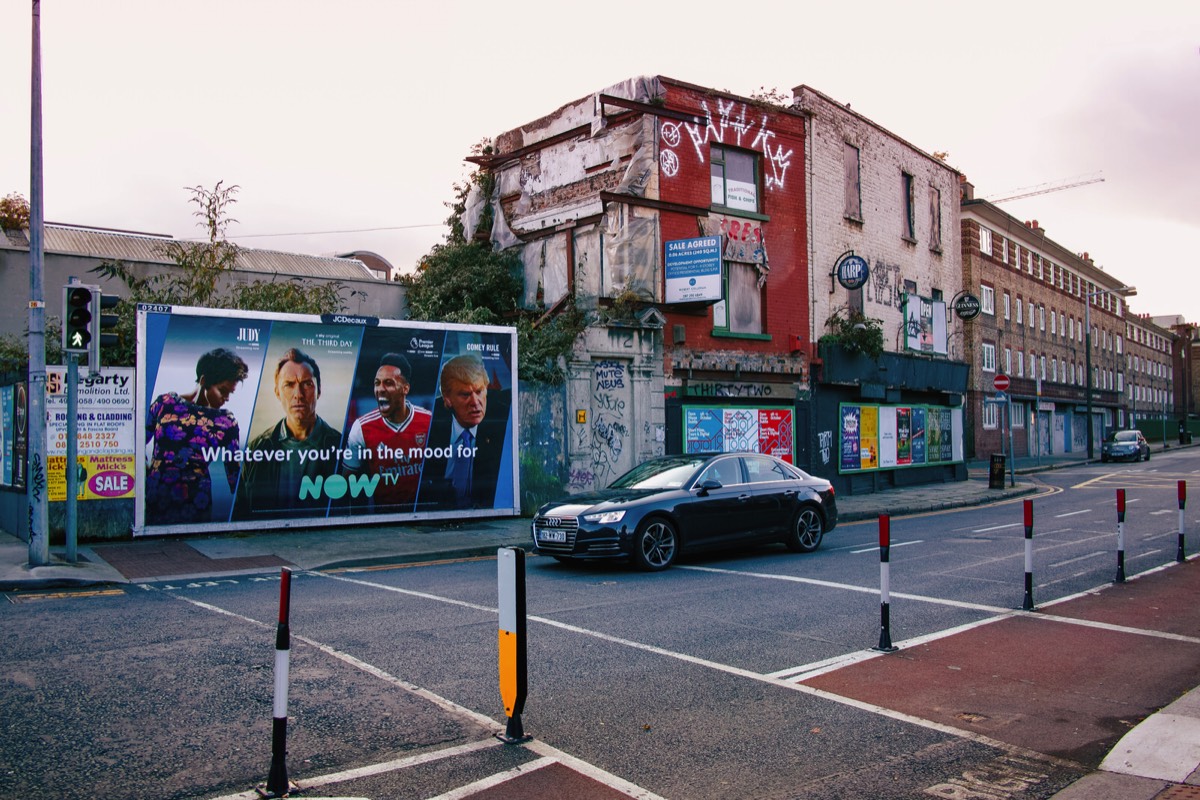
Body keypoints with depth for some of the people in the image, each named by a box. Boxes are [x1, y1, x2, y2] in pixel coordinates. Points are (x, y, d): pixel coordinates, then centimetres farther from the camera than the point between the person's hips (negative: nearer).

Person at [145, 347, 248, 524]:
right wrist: (145, 478, 4)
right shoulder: (165, 403, 1)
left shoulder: (226, 421, 0)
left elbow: (233, 473, 3)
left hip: (195, 505, 0)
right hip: (153, 501, 0)